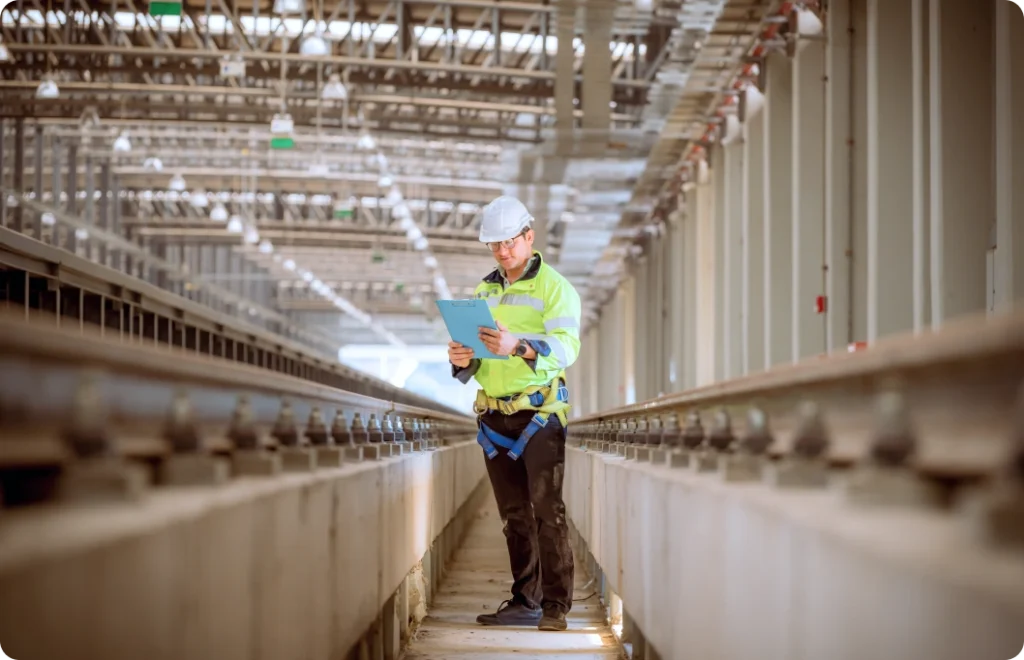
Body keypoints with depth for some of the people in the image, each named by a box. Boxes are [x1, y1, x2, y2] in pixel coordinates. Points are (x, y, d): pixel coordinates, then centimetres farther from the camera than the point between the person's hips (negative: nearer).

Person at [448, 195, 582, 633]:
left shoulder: (555, 288, -4)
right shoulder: (484, 291, 15)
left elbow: (566, 346, -20)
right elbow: (470, 367, 17)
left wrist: (518, 346, -37)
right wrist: (462, 359, -8)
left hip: (539, 412, -6)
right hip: (494, 414, 6)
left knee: (547, 509, -10)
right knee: (514, 514, 9)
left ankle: (556, 606, -9)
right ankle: (525, 601, 15)